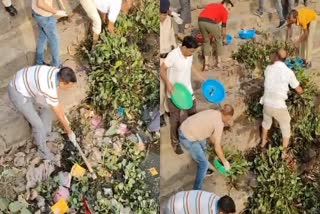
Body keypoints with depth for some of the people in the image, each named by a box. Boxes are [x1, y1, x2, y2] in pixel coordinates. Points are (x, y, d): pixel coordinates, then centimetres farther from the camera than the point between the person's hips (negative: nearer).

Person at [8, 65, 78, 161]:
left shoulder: (57, 73, -10)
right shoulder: (50, 90, -35)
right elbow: (59, 115, -21)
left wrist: (64, 117, 17)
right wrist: (70, 132, -6)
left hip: (26, 86, 9)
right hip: (18, 94, -9)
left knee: (48, 106, 21)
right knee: (38, 124, -1)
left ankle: (45, 133, 44)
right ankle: (42, 149, 27)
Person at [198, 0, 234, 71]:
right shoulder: (224, 11, 18)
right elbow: (224, 26, 23)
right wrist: (224, 38, 39)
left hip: (200, 21, 5)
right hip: (210, 22, -5)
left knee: (206, 41, 24)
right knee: (218, 40, 21)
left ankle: (206, 64, 17)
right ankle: (218, 61, 28)